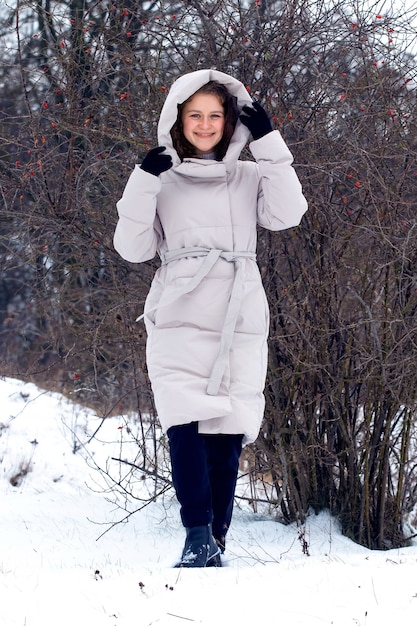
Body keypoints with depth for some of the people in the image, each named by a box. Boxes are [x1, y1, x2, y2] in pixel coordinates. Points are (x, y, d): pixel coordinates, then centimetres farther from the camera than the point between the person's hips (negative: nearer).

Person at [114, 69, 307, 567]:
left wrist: (269, 145, -7)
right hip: (179, 323, -1)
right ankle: (198, 534, -15)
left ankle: (214, 541, 7)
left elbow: (287, 214, -5)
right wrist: (143, 184, -8)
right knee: (186, 426, -19)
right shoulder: (162, 180, 11)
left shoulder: (249, 177, 13)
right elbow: (132, 248, 3)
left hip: (240, 325, 1)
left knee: (227, 436, -2)